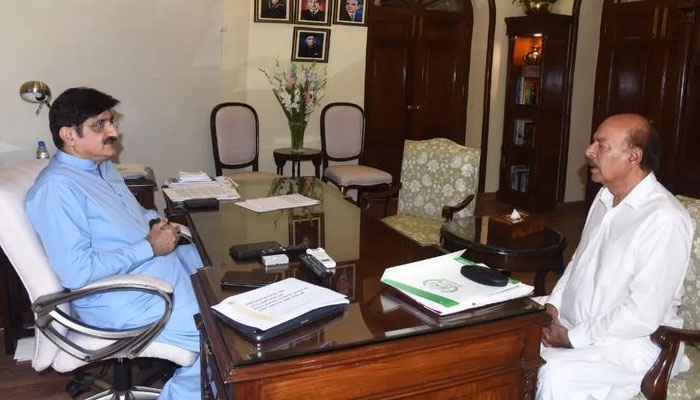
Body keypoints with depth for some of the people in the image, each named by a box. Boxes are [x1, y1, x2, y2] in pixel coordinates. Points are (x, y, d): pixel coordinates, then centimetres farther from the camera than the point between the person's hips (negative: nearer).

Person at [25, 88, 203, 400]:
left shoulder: (102, 166, 10)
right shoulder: (56, 188, -19)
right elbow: (77, 272, -26)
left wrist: (155, 222, 2)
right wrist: (150, 247, -20)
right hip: (124, 298, -10)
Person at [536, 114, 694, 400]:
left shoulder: (665, 219, -21)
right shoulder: (605, 196, 6)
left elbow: (643, 315, -23)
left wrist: (571, 338, -18)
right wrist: (552, 304, 0)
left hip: (630, 342, -8)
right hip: (570, 323, 8)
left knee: (556, 376, -29)